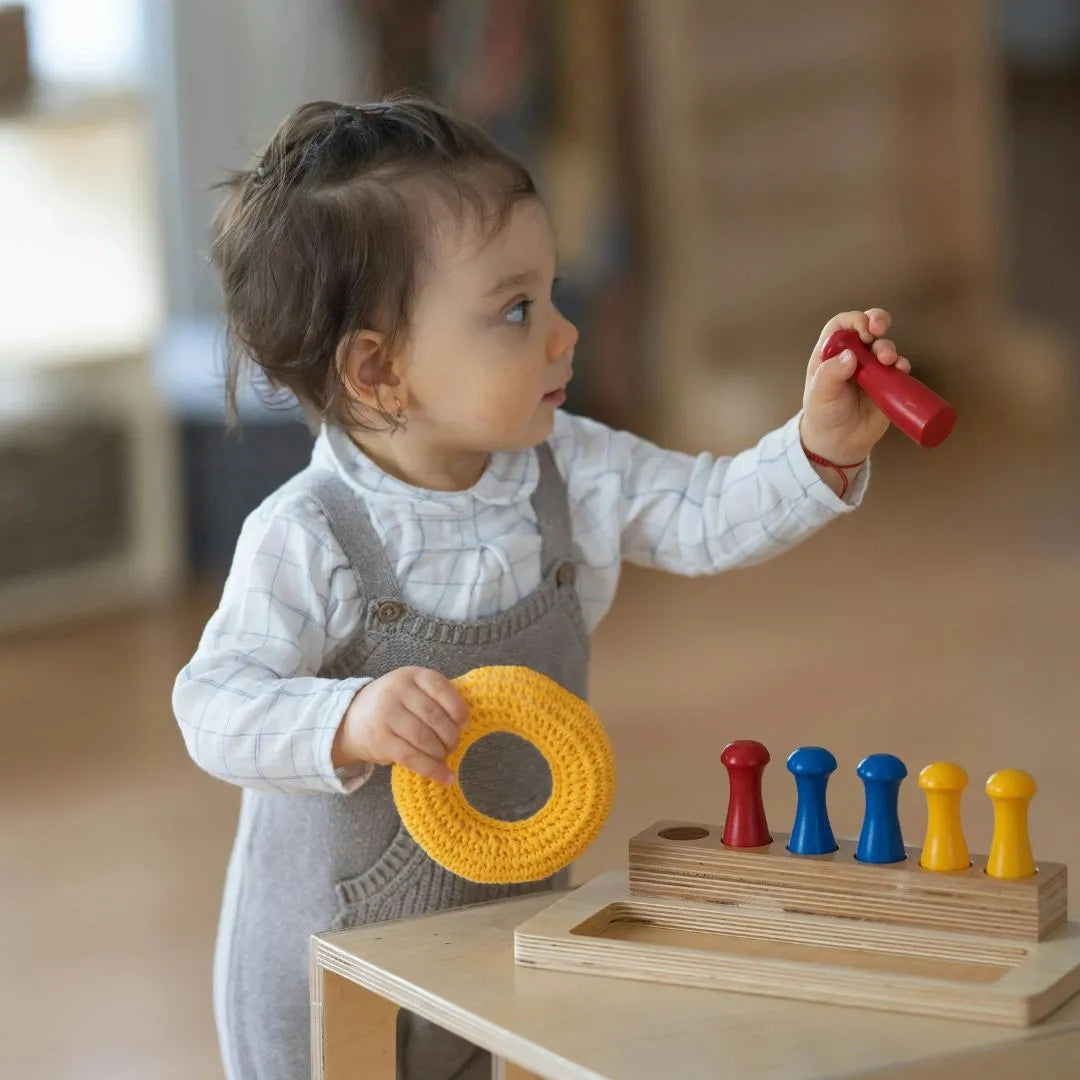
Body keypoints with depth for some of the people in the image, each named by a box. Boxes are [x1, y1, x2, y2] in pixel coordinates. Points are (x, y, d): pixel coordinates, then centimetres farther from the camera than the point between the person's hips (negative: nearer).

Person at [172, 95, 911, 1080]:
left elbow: (711, 519, -3)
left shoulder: (573, 473, -6)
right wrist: (351, 722, -43)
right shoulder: (306, 539, -24)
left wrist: (822, 448, -19)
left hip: (518, 915, 5)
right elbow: (215, 708, -26)